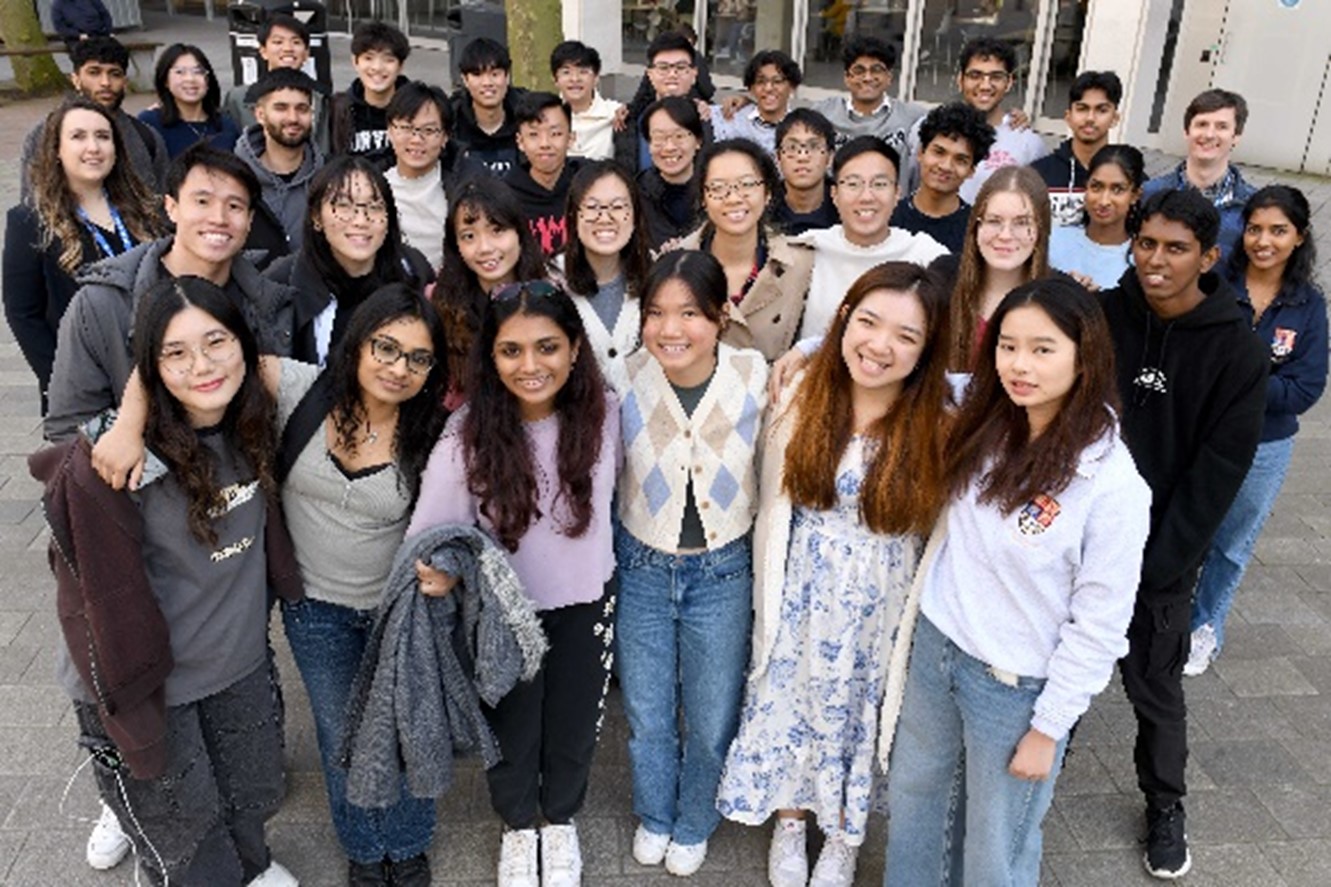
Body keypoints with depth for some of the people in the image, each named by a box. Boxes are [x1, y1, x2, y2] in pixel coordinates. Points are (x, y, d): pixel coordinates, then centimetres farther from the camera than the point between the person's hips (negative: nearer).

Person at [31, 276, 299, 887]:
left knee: (251, 791, 25)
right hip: (146, 678, -5)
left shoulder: (253, 424, -8)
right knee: (181, 820, 17)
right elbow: (101, 595, -21)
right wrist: (131, 716, -15)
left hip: (241, 662, 6)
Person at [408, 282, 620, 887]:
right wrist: (437, 567, -41)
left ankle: (561, 822, 55)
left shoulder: (604, 413, -20)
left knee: (572, 732, 23)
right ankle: (518, 827, 54)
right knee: (511, 734, 21)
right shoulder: (469, 432, -25)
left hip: (586, 606, 2)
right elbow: (432, 527, -21)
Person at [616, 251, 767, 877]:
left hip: (722, 572, 0)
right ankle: (654, 817, 48)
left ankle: (694, 826, 45)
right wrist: (608, 555, 1)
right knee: (646, 714, 18)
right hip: (642, 568, 1)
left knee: (711, 720, 15)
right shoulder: (625, 379, -14)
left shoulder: (755, 376, -15)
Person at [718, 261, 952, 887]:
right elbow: (772, 512, -3)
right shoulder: (800, 399, -11)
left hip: (883, 612, -1)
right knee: (787, 703, 18)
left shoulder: (940, 427, -17)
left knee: (859, 716, 19)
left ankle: (844, 836, 48)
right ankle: (789, 823, 48)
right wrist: (768, 607, 0)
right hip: (800, 600, 2)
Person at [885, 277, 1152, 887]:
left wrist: (1048, 728, -11)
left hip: (1015, 685, -5)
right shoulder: (981, 424, -6)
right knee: (911, 802, 24)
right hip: (935, 647, 6)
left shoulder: (1112, 483, -22)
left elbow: (1099, 624, -16)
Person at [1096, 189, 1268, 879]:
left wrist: (1152, 564, -15)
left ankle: (1166, 806, 35)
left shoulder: (1238, 351, -10)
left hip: (1159, 555, -2)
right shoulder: (1100, 315, -6)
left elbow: (1217, 472, -11)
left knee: (1155, 687, 12)